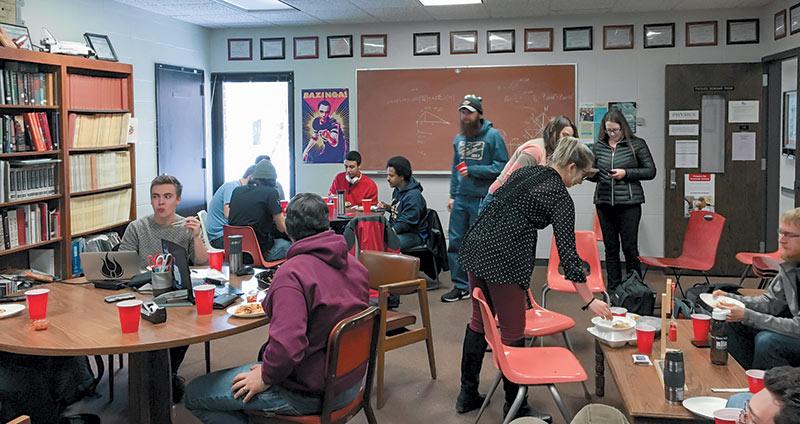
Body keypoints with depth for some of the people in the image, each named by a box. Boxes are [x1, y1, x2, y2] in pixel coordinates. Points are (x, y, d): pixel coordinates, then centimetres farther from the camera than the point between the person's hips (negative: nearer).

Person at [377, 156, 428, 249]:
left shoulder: (413, 195, -20)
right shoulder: (397, 190, 11)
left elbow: (406, 222, -23)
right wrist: (388, 207, 9)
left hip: (413, 234, -9)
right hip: (396, 230, 9)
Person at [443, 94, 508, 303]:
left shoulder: (493, 136, -6)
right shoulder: (459, 139, 13)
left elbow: (502, 167, -11)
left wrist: (472, 170, -16)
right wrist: (453, 195, 13)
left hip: (483, 199, -6)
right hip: (461, 199, 6)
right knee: (455, 242, 6)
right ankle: (460, 286, 18)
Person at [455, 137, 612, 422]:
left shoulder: (524, 172, 15)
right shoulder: (560, 198, -8)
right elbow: (568, 254, -11)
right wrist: (589, 301, -7)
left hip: (475, 247, 9)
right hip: (504, 260, -9)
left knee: (479, 321, 20)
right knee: (512, 333, 5)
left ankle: (467, 395, 31)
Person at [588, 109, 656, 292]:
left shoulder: (636, 144, 0)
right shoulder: (599, 146, 10)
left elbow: (651, 171, 0)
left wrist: (626, 173, -11)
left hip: (629, 202, -3)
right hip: (604, 202, 4)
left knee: (629, 247, -3)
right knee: (610, 248, 8)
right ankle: (613, 290, 15)